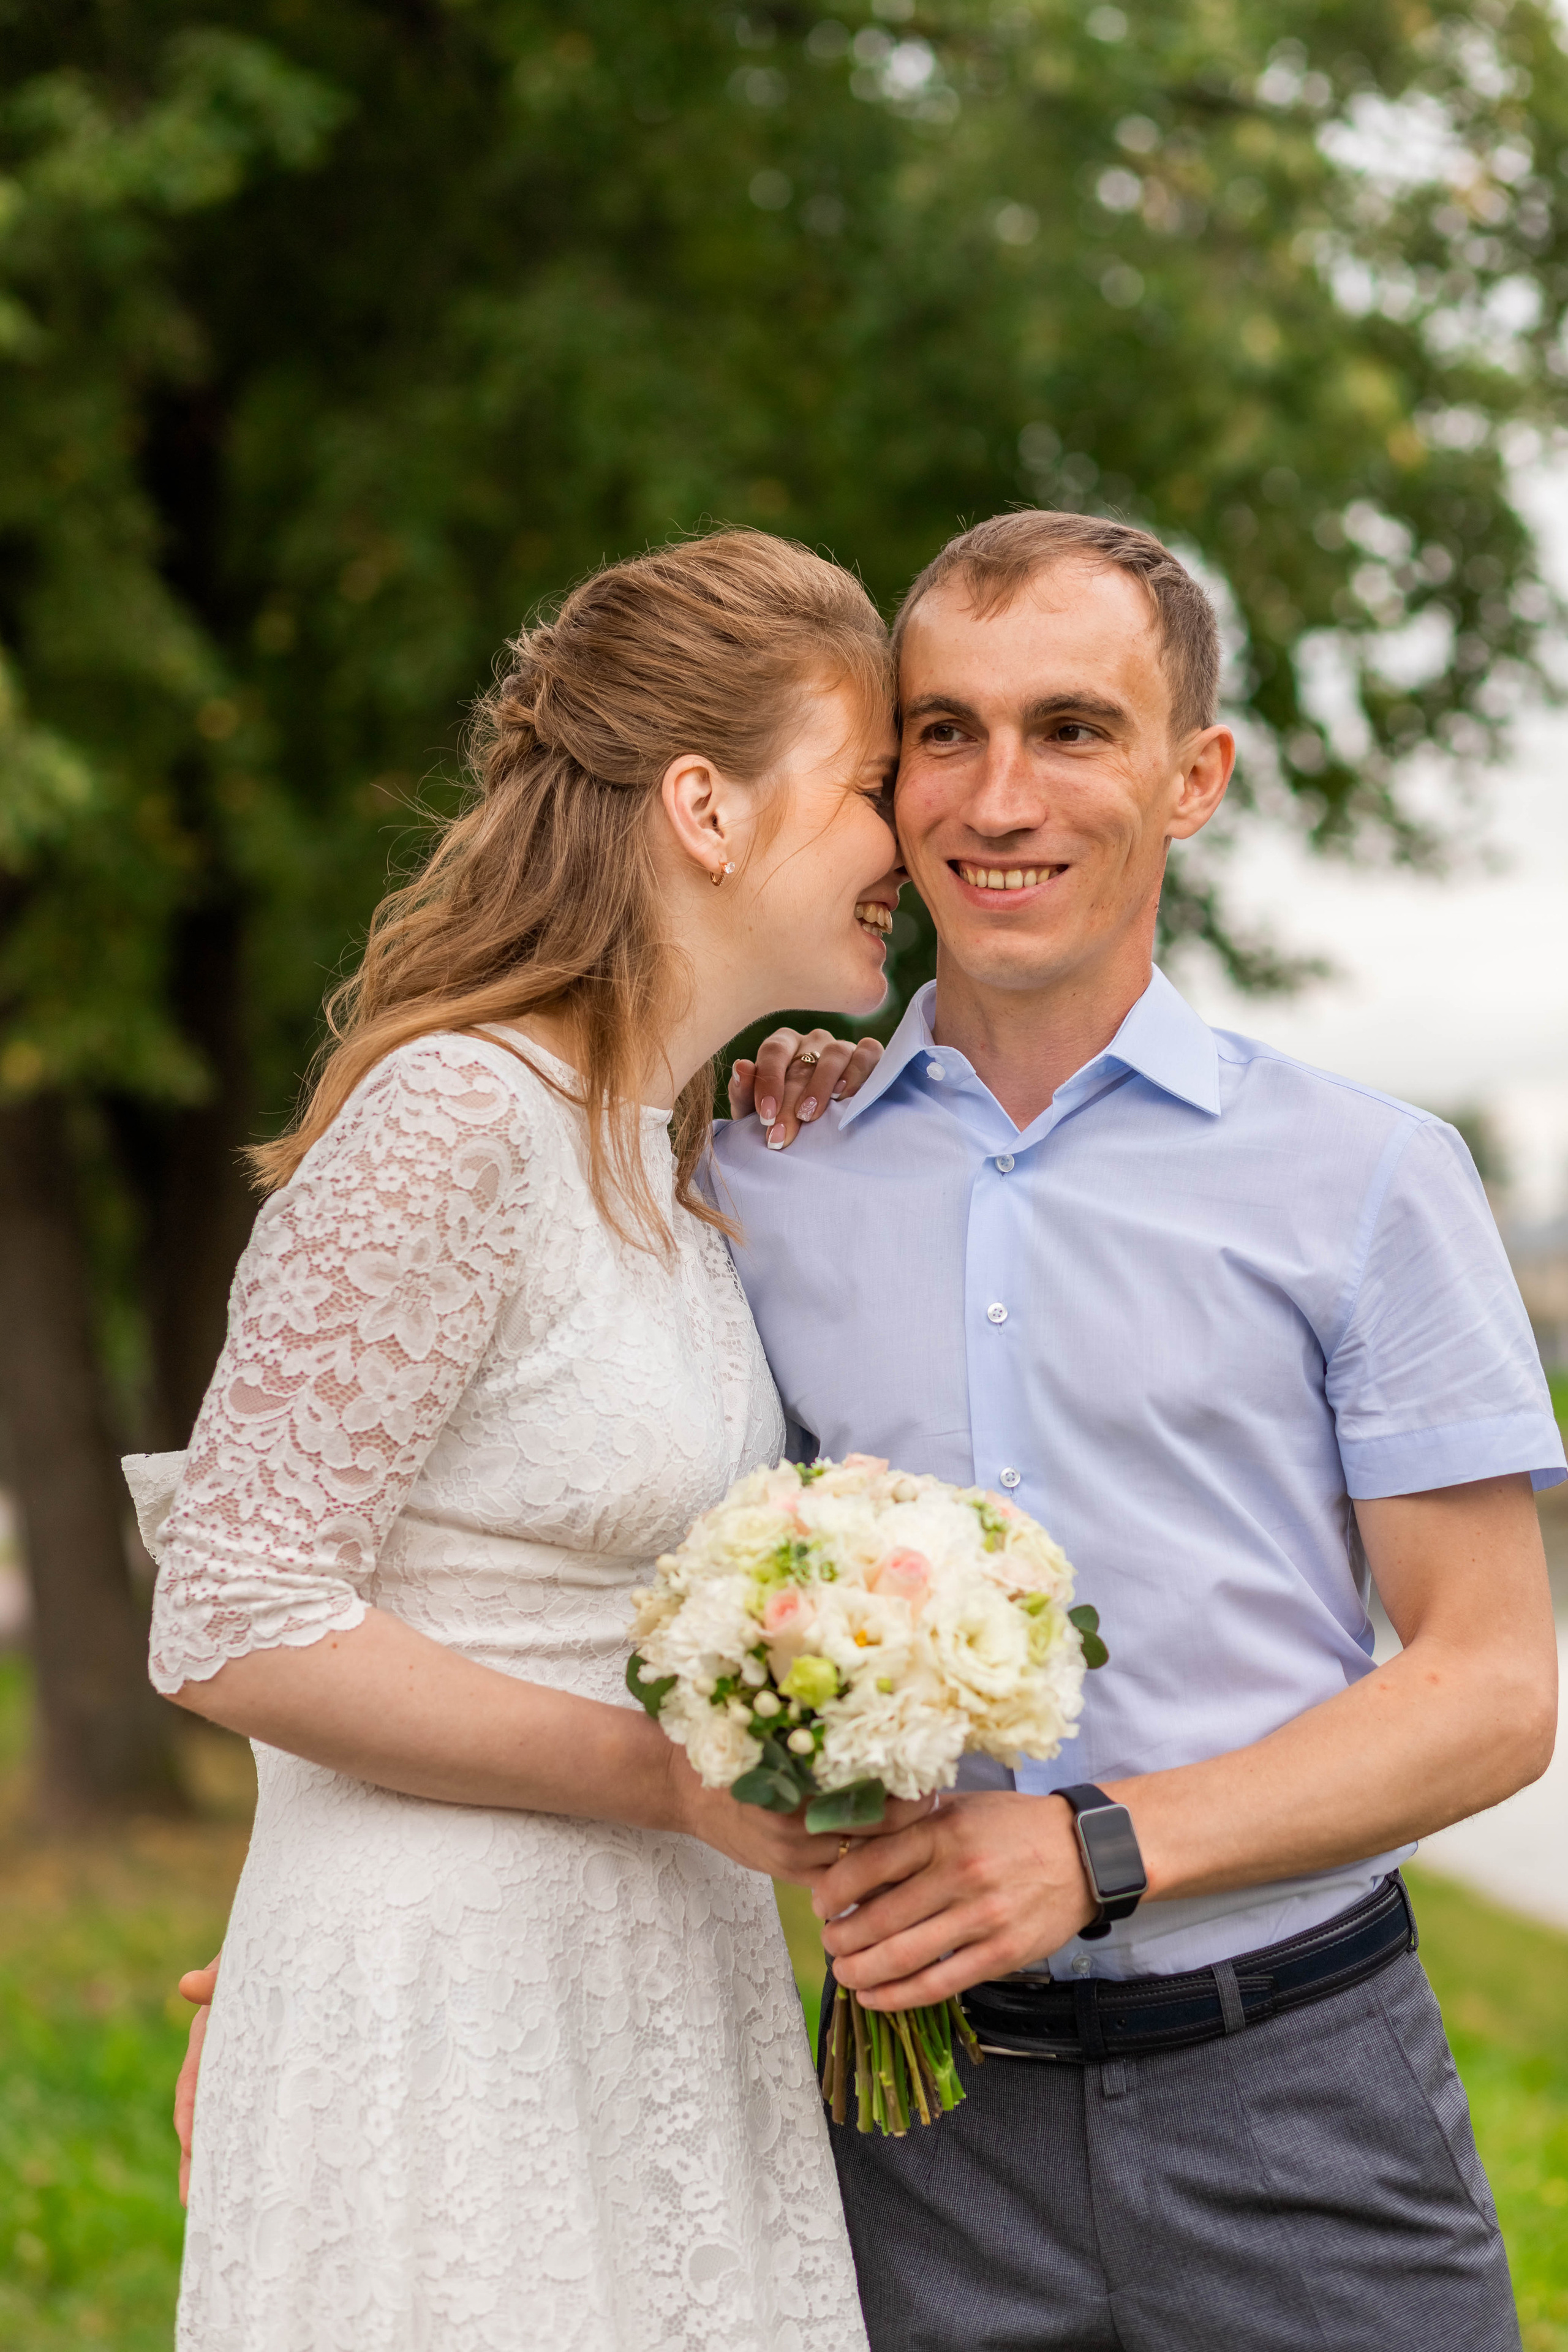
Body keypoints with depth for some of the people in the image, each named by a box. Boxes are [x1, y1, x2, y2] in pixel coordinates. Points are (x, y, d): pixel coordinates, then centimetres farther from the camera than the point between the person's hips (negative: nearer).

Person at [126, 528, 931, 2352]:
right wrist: (671, 1773, -17)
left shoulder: (672, 1154, 11)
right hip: (455, 2004, -8)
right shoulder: (452, 1128, -16)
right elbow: (235, 1630, -18)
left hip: (664, 1992, 8)